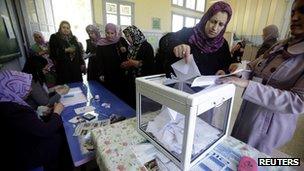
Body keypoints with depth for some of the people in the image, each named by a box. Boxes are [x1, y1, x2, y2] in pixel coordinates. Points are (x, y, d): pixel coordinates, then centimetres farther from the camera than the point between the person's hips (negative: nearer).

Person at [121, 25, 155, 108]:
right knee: (130, 102, 11)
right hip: (130, 80, 7)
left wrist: (134, 63, -16)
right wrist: (126, 64, 4)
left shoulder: (146, 46, -10)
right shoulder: (131, 47, 12)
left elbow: (150, 64, -18)